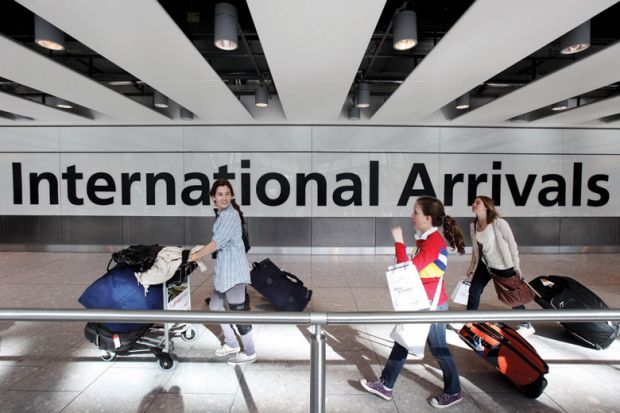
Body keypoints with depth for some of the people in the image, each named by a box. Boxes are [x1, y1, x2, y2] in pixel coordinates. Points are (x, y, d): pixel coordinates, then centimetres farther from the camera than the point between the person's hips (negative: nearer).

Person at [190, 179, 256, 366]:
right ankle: (231, 344, 34)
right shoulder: (223, 214, 14)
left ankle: (249, 353, 17)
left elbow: (217, 243, -21)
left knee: (238, 310, 0)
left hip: (233, 269, -10)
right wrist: (200, 251, 18)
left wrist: (194, 256, -16)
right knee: (215, 305, 19)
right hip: (224, 268, 10)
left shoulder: (231, 215, -16)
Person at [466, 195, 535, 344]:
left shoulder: (499, 223, -24)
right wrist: (472, 266, 11)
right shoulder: (473, 225, -7)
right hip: (485, 265, 5)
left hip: (504, 267, -5)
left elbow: (512, 244, -15)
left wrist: (516, 267, -9)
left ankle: (527, 325, 41)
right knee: (473, 292, -1)